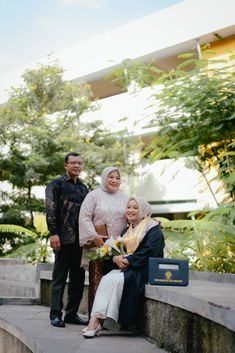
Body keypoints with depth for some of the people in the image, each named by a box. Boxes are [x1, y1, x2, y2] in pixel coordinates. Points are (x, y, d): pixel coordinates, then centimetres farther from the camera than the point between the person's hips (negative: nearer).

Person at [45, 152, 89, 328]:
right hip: (64, 239, -6)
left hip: (81, 239, 6)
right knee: (59, 277, -1)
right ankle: (56, 314, 5)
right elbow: (50, 210, -7)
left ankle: (72, 313, 15)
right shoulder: (56, 185, 1)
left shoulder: (84, 188, 19)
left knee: (78, 278, 7)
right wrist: (53, 233, -16)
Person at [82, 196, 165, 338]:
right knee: (106, 279, -23)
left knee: (116, 281, -29)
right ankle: (95, 319, -32)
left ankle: (97, 321, -28)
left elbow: (149, 252, -16)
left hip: (143, 271, -6)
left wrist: (128, 260, -17)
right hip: (125, 268, 6)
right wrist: (116, 258, -9)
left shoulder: (153, 229, -1)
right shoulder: (127, 231, 21)